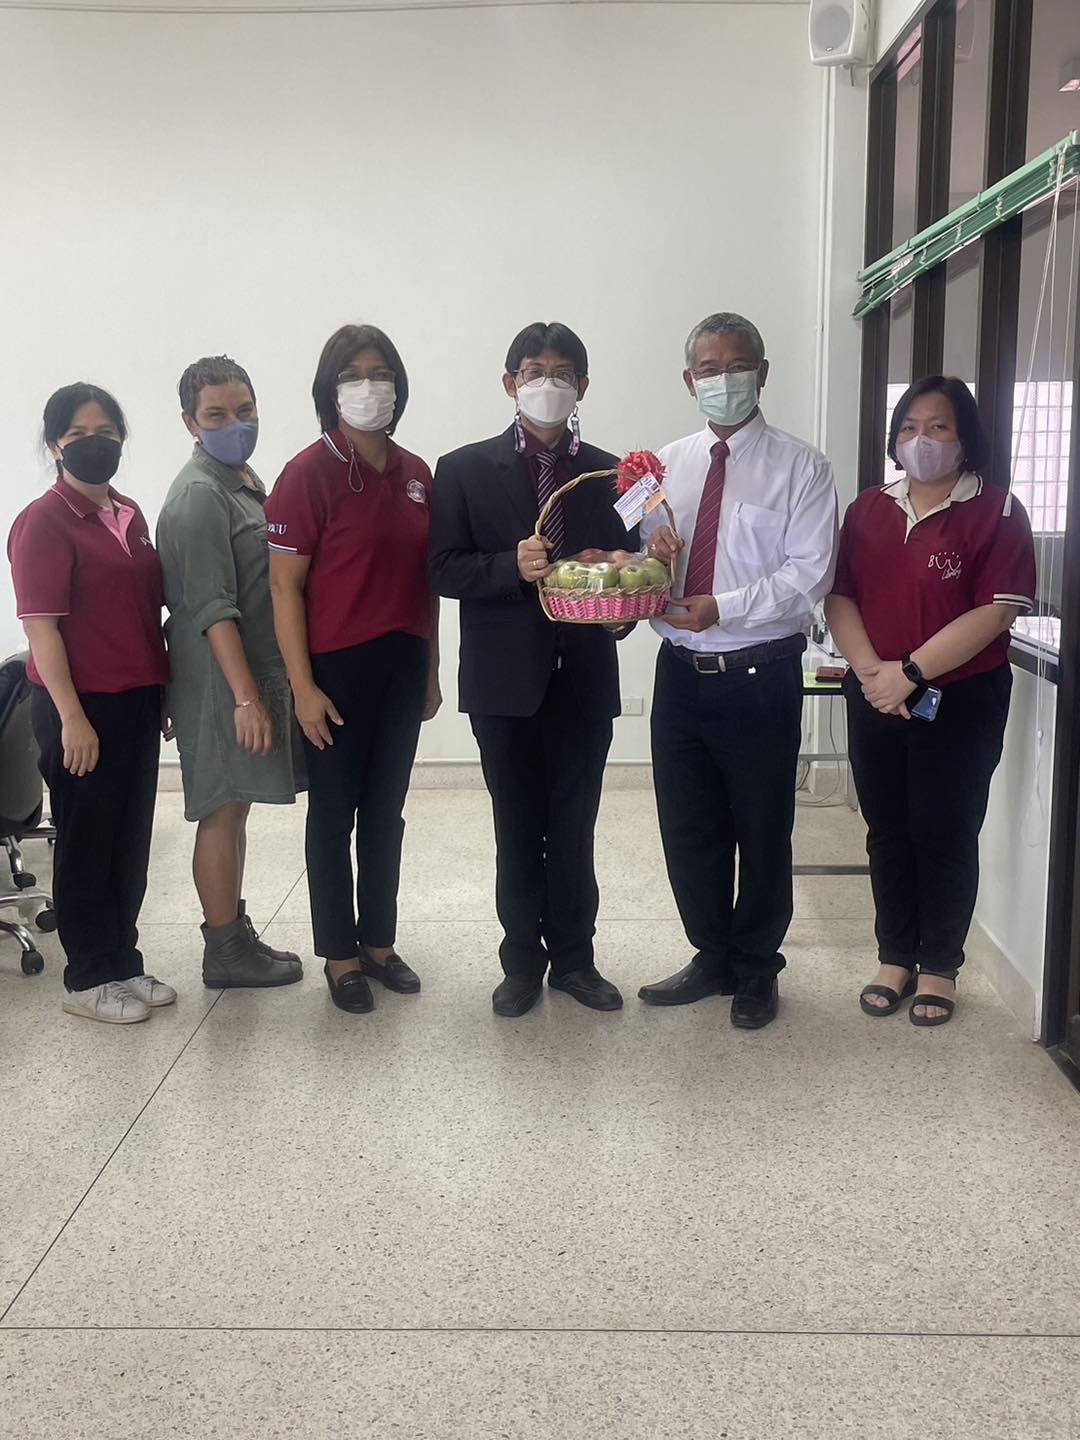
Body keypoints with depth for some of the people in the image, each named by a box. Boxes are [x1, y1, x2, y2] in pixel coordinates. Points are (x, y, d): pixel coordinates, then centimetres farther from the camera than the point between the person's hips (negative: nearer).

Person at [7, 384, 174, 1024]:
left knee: (132, 840, 14)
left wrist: (161, 695, 15)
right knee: (87, 844, 4)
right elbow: (41, 625, -14)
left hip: (138, 701, 7)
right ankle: (88, 978, 17)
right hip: (83, 707, -7)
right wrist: (71, 717, -18)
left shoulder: (130, 515, 12)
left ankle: (123, 962, 27)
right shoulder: (45, 521, -10)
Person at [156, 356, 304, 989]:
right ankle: (224, 952, 10)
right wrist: (245, 697, -24)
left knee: (235, 807, 15)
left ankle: (236, 931, 26)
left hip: (256, 669, 9)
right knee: (223, 812, -1)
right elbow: (212, 607, -21)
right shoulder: (200, 494, -15)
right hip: (220, 678, -9)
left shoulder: (243, 478, 14)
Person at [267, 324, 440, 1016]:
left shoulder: (416, 474, 6)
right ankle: (340, 957, 20)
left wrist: (431, 670, 11)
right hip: (337, 670, -5)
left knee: (386, 811, 14)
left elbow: (426, 577, 11)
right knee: (334, 816, 7)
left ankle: (379, 943, 28)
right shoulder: (308, 474, -10)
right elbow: (285, 587, -11)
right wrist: (303, 686, -14)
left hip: (402, 666, 5)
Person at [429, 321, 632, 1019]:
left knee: (574, 827, 10)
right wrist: (513, 567, -20)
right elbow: (446, 570, -4)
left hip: (584, 676, 2)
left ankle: (573, 956, 25)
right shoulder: (465, 470, 2)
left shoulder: (608, 472, 8)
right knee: (518, 828, 9)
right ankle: (523, 958, 23)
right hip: (506, 678, -1)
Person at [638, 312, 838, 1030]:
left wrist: (723, 607, -22)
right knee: (687, 828, 13)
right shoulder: (667, 465, 10)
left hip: (760, 675, -4)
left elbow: (809, 573, -12)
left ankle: (756, 971, 27)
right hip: (680, 670, 4)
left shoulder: (801, 467, -4)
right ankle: (713, 958, 32)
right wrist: (654, 559, -13)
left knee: (763, 832, 8)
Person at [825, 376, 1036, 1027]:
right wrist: (869, 669, -13)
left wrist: (910, 672, -19)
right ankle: (896, 958, 26)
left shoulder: (996, 513, -6)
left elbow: (995, 613, -15)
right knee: (888, 831, 11)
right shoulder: (868, 510, 8)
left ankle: (940, 966, 20)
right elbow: (840, 595, 2)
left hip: (960, 701, -4)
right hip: (876, 700, 4)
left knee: (945, 835, 4)